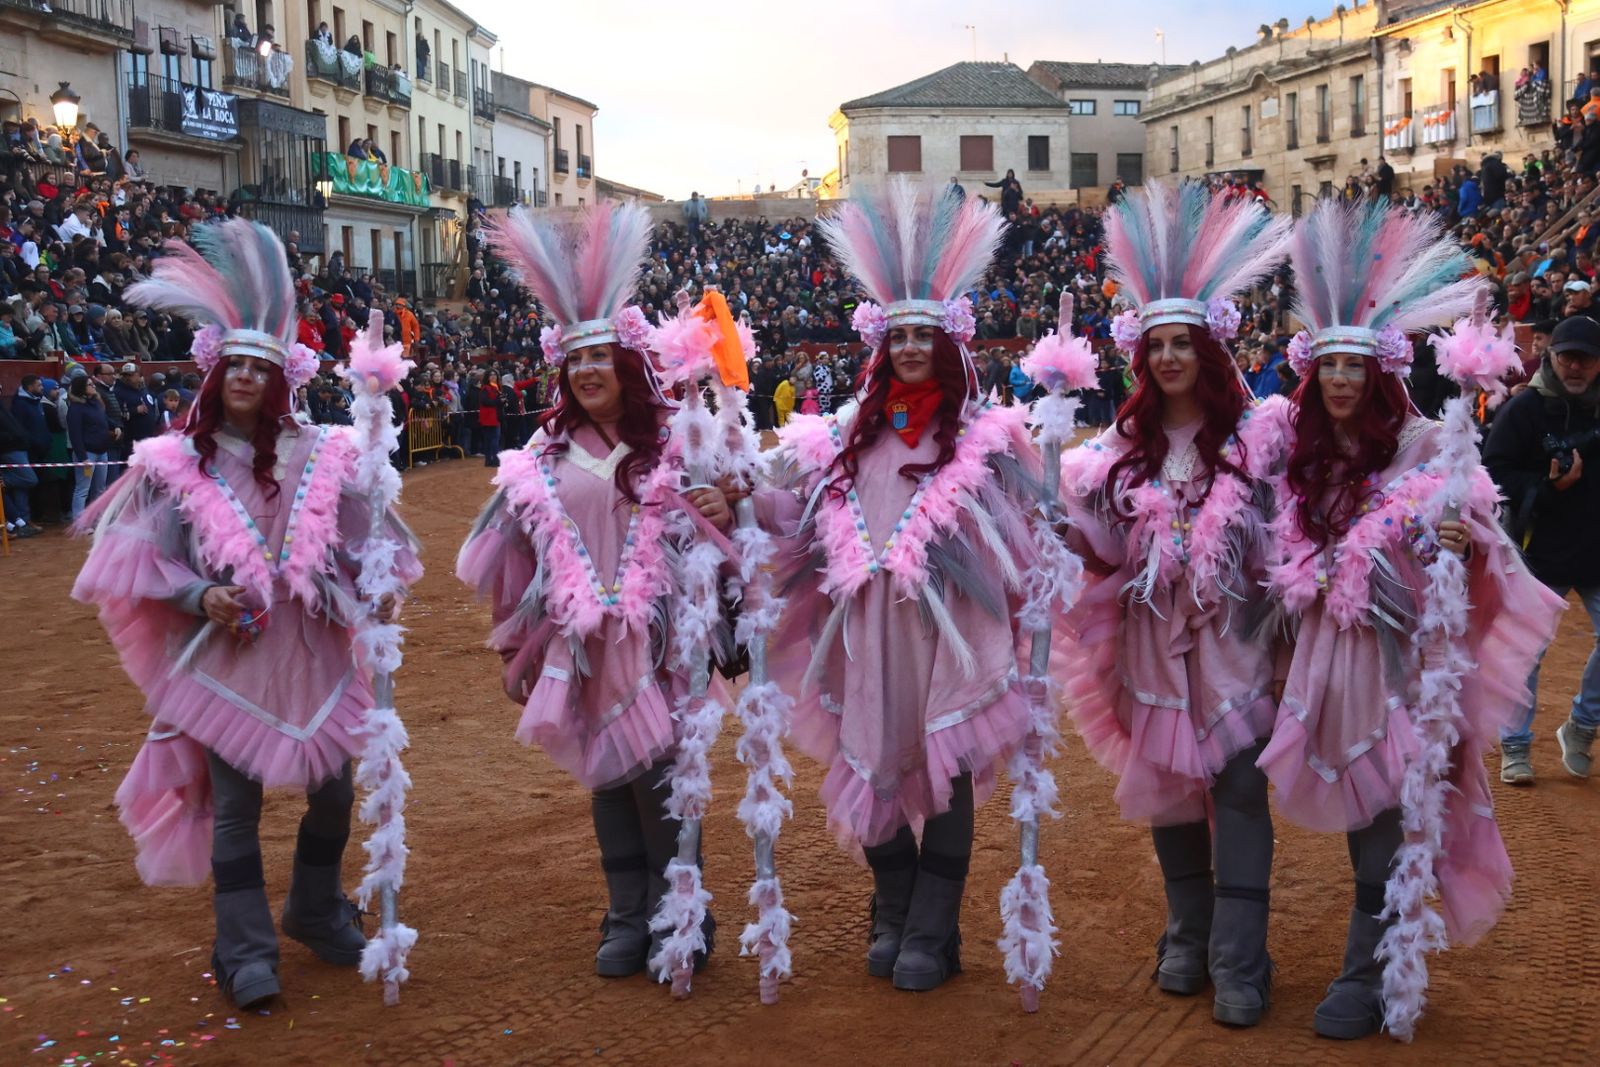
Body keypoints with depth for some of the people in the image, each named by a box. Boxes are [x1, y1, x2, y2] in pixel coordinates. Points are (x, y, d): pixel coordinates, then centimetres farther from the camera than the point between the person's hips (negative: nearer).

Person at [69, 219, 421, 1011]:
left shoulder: (316, 455, 1)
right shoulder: (178, 464, -1)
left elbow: (362, 538, 7)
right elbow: (150, 560, 1)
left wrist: (372, 593, -8)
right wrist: (198, 596, -14)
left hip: (310, 650, 2)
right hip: (226, 656, -2)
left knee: (333, 789, 10)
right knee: (234, 803, 0)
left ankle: (317, 914, 32)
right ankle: (245, 950, 11)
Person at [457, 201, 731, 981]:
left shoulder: (672, 440, -3)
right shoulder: (549, 450, 6)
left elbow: (700, 534, -3)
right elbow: (520, 543, 11)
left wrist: (722, 516, -25)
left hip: (655, 636, -3)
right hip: (582, 642, 3)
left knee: (659, 773, -5)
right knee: (605, 774, 10)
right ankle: (628, 920, 22)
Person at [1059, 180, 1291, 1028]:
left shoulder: (1256, 436, -3)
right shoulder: (1125, 442, 6)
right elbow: (1102, 546, 3)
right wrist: (1062, 487, -12)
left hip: (1232, 638, -3)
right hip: (1153, 640, 3)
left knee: (1238, 785, -5)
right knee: (1165, 785, 11)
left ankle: (1238, 962, 3)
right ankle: (1188, 938, 27)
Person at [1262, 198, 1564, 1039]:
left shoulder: (1424, 447, -6)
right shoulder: (1305, 456, 9)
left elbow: (1477, 539, -12)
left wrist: (1463, 542, -31)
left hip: (1396, 653, -5)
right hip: (1327, 653, 5)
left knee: (1388, 811, -5)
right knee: (1356, 808, 11)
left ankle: (1368, 976, 3)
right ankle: (1382, 952, 26)